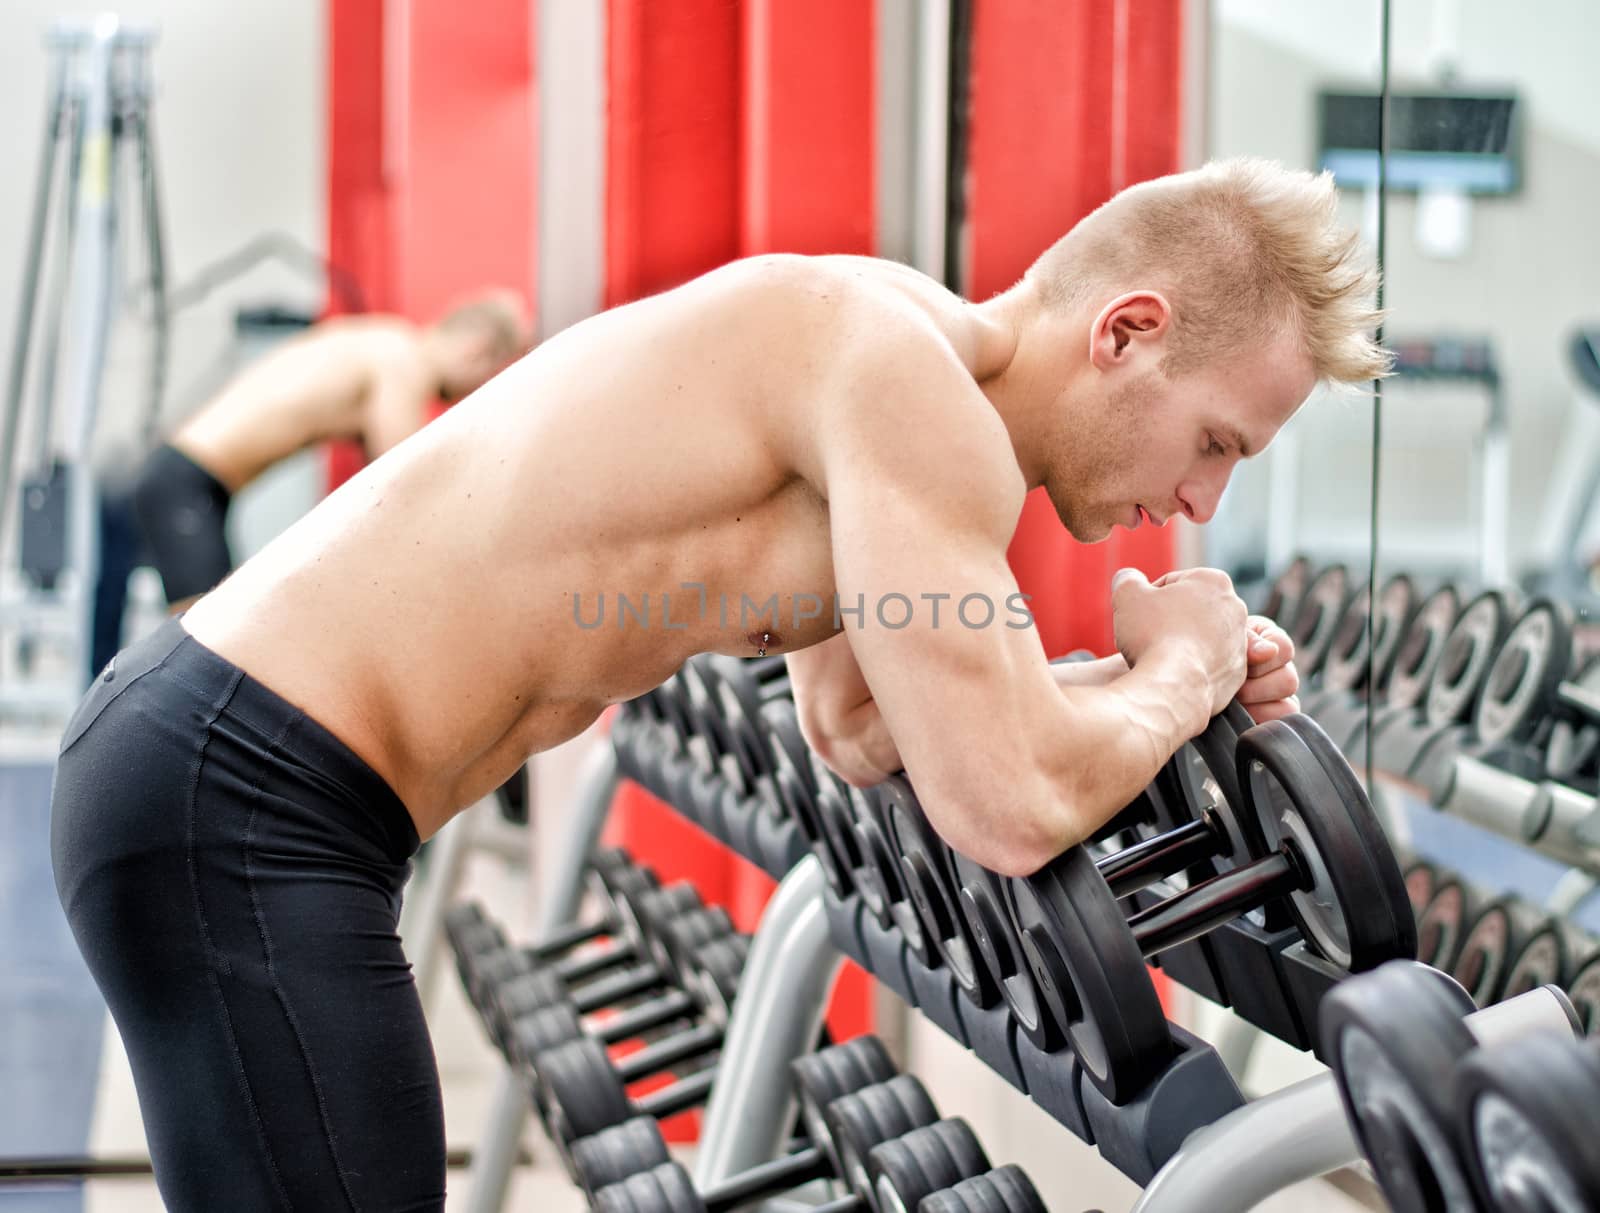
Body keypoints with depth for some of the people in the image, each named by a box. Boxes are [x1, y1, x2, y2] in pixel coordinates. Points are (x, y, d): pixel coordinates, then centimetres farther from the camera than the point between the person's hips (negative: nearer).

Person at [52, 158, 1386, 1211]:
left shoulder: (866, 370, 14)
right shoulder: (915, 382, -17)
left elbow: (856, 730, 27)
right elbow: (1012, 807, -24)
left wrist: (1146, 680, 16)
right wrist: (1181, 667, -3)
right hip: (243, 804, -11)